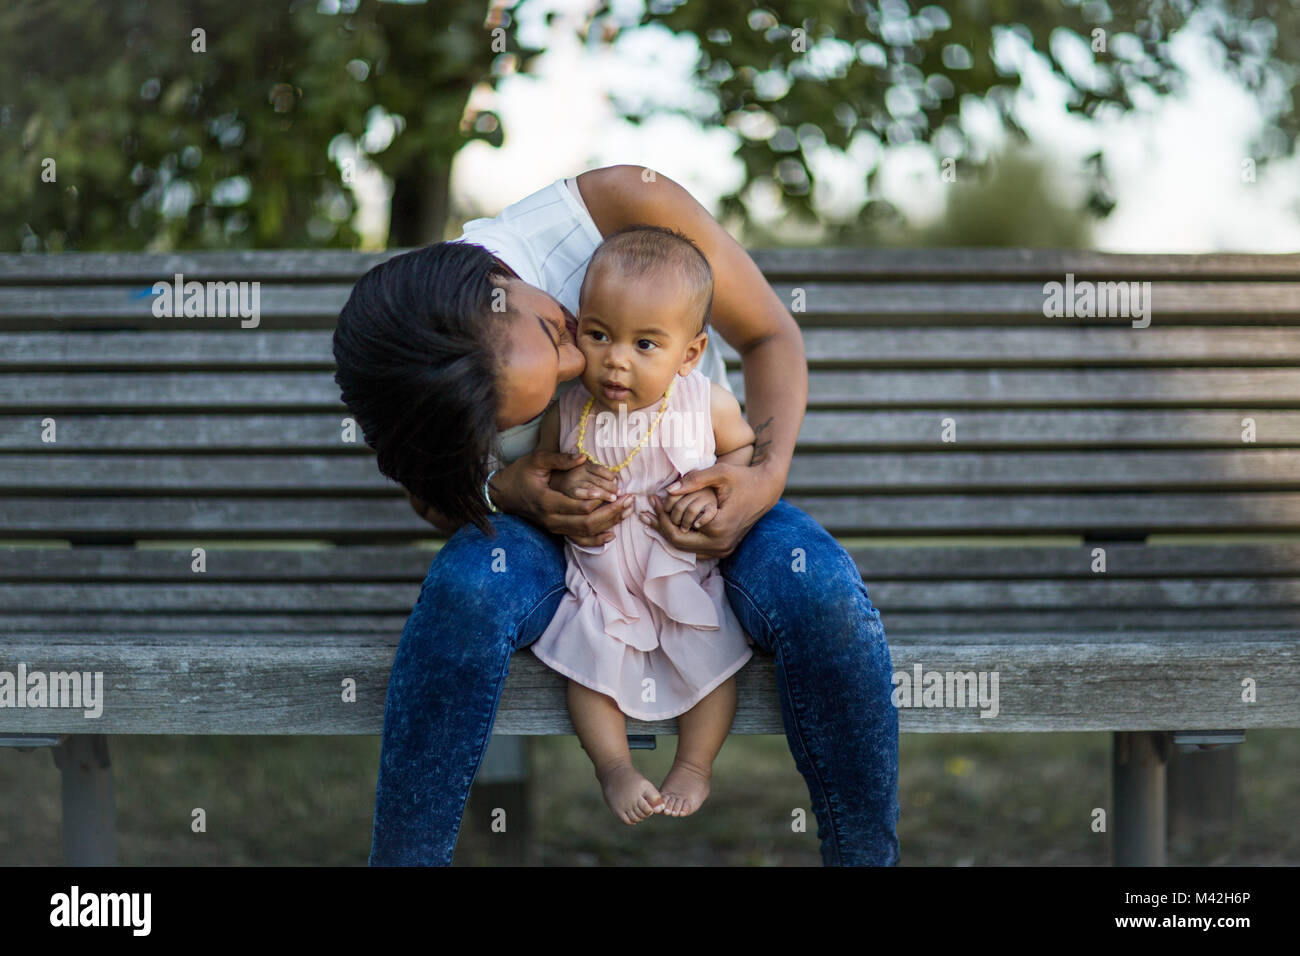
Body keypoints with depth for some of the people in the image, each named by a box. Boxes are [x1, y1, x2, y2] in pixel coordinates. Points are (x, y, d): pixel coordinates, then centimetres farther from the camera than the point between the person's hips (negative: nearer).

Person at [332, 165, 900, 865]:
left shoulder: (625, 207, -28)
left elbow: (770, 336, -13)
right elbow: (435, 500, -2)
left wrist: (767, 475, -28)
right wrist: (511, 492, -24)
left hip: (698, 500, 1)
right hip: (554, 524, -1)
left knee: (821, 588, -30)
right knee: (466, 585, -35)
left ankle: (864, 856, -13)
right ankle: (403, 859, -21)